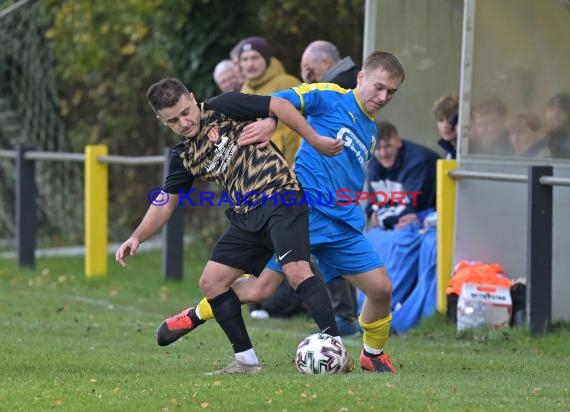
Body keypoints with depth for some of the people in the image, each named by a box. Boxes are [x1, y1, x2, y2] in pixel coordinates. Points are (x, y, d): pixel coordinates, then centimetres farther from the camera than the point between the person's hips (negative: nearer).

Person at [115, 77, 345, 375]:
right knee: (211, 282, 3)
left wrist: (315, 141, -6)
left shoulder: (221, 109, -4)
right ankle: (246, 361, 10)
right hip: (246, 217, 8)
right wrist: (137, 237, 5)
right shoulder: (184, 157, 13)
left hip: (281, 198, -8)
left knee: (296, 271, -25)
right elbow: (165, 203, 18)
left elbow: (279, 105, -4)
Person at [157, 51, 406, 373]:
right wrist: (268, 120, -30)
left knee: (381, 288, -4)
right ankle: (196, 316, 13)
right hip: (303, 210, -6)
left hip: (343, 225, 6)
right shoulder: (331, 98, 0)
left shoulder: (371, 130, 21)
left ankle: (373, 354, 22)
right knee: (260, 289, -12)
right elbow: (285, 100, -12)